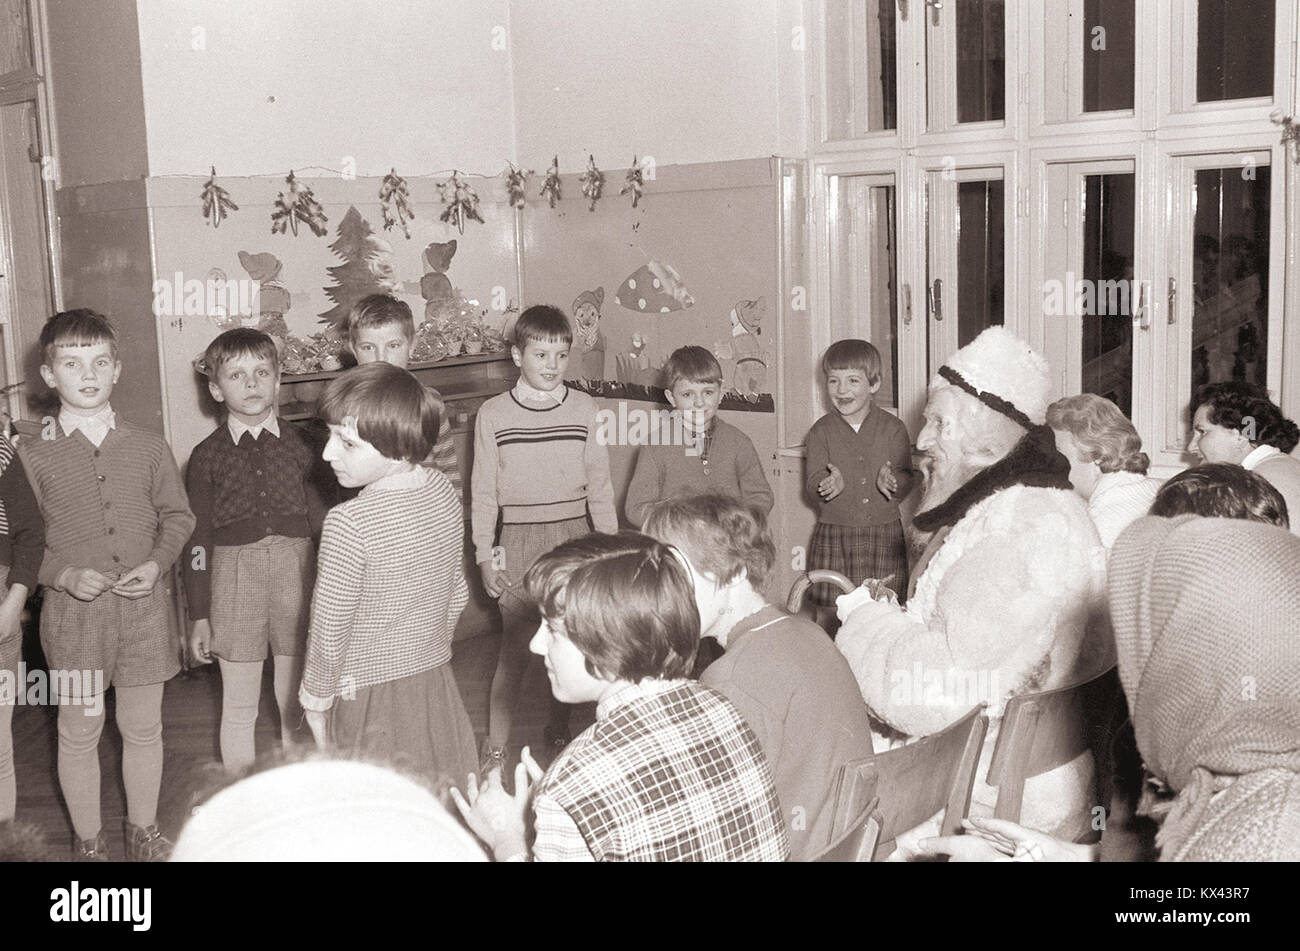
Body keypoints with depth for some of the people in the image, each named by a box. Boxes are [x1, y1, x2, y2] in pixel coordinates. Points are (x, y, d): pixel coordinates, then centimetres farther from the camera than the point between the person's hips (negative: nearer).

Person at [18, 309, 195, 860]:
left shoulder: (148, 448, 3)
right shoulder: (32, 457, -2)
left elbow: (177, 516, 10)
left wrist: (157, 562, -7)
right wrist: (64, 574, -13)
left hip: (144, 608, 2)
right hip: (72, 611, -1)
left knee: (143, 728, 12)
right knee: (78, 733, 9)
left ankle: (144, 834, 30)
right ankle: (88, 842, 27)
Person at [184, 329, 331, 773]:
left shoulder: (300, 444, 4)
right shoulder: (207, 456, 1)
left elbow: (322, 519, 7)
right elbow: (197, 539, 2)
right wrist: (199, 616, 1)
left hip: (295, 571, 1)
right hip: (234, 574, -1)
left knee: (295, 706, 10)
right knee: (239, 708, 8)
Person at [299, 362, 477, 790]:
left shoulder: (349, 522, -26)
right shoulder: (443, 491, -5)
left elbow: (329, 630, -16)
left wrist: (314, 701, 0)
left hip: (369, 695, -6)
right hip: (437, 686, 7)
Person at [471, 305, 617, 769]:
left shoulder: (583, 408, 1)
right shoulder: (493, 413, -2)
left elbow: (599, 484, 6)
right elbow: (482, 491, 2)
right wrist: (484, 556, -2)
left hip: (574, 536, 2)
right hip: (519, 539, -2)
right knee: (516, 645, -3)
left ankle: (560, 730, 30)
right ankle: (494, 747, 8)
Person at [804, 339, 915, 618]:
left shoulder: (893, 428, 3)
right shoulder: (821, 431, 3)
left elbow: (908, 479, 1)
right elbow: (813, 481, -4)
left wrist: (894, 482, -22)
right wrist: (829, 484, -27)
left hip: (884, 535, 0)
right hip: (833, 536, 0)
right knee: (831, 614, 0)